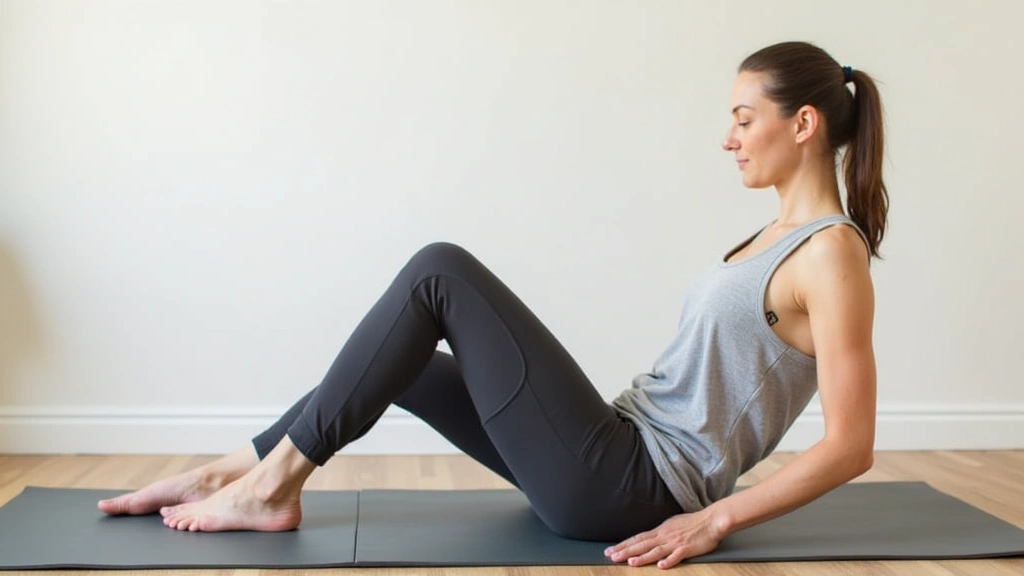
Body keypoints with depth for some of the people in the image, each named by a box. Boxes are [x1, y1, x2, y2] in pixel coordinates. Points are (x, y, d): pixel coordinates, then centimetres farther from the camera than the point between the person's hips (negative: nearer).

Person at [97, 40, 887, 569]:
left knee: (442, 272, -16)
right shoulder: (779, 235, 16)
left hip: (625, 490, -10)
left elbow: (851, 444, -18)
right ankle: (236, 472, 16)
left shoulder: (832, 252, -13)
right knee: (397, 360, 12)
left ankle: (275, 484, -8)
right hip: (625, 463, 10)